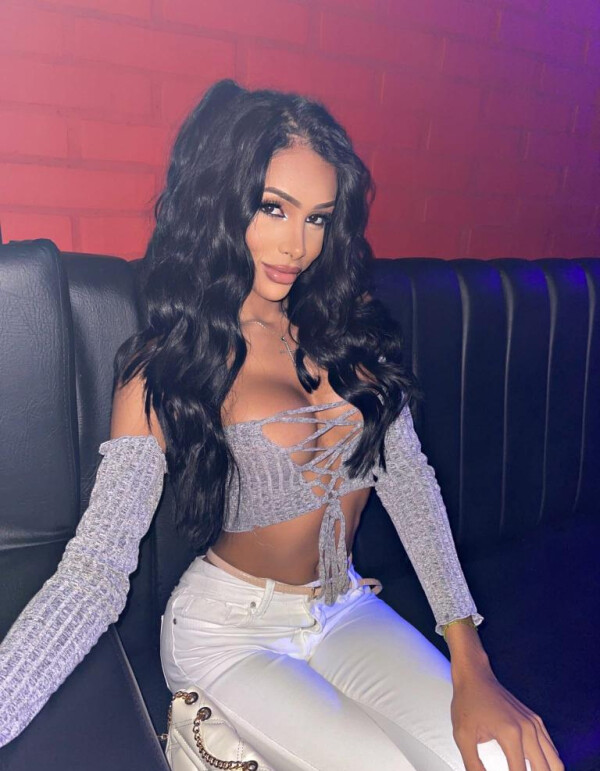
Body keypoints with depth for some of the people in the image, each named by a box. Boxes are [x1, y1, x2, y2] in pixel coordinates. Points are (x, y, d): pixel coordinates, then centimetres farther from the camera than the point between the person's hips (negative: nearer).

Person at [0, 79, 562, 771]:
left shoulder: (348, 332, -2)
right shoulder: (161, 373, -13)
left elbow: (410, 483, -5)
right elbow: (96, 572, -20)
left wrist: (471, 670, -13)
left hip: (347, 608, 4)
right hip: (232, 635, -3)